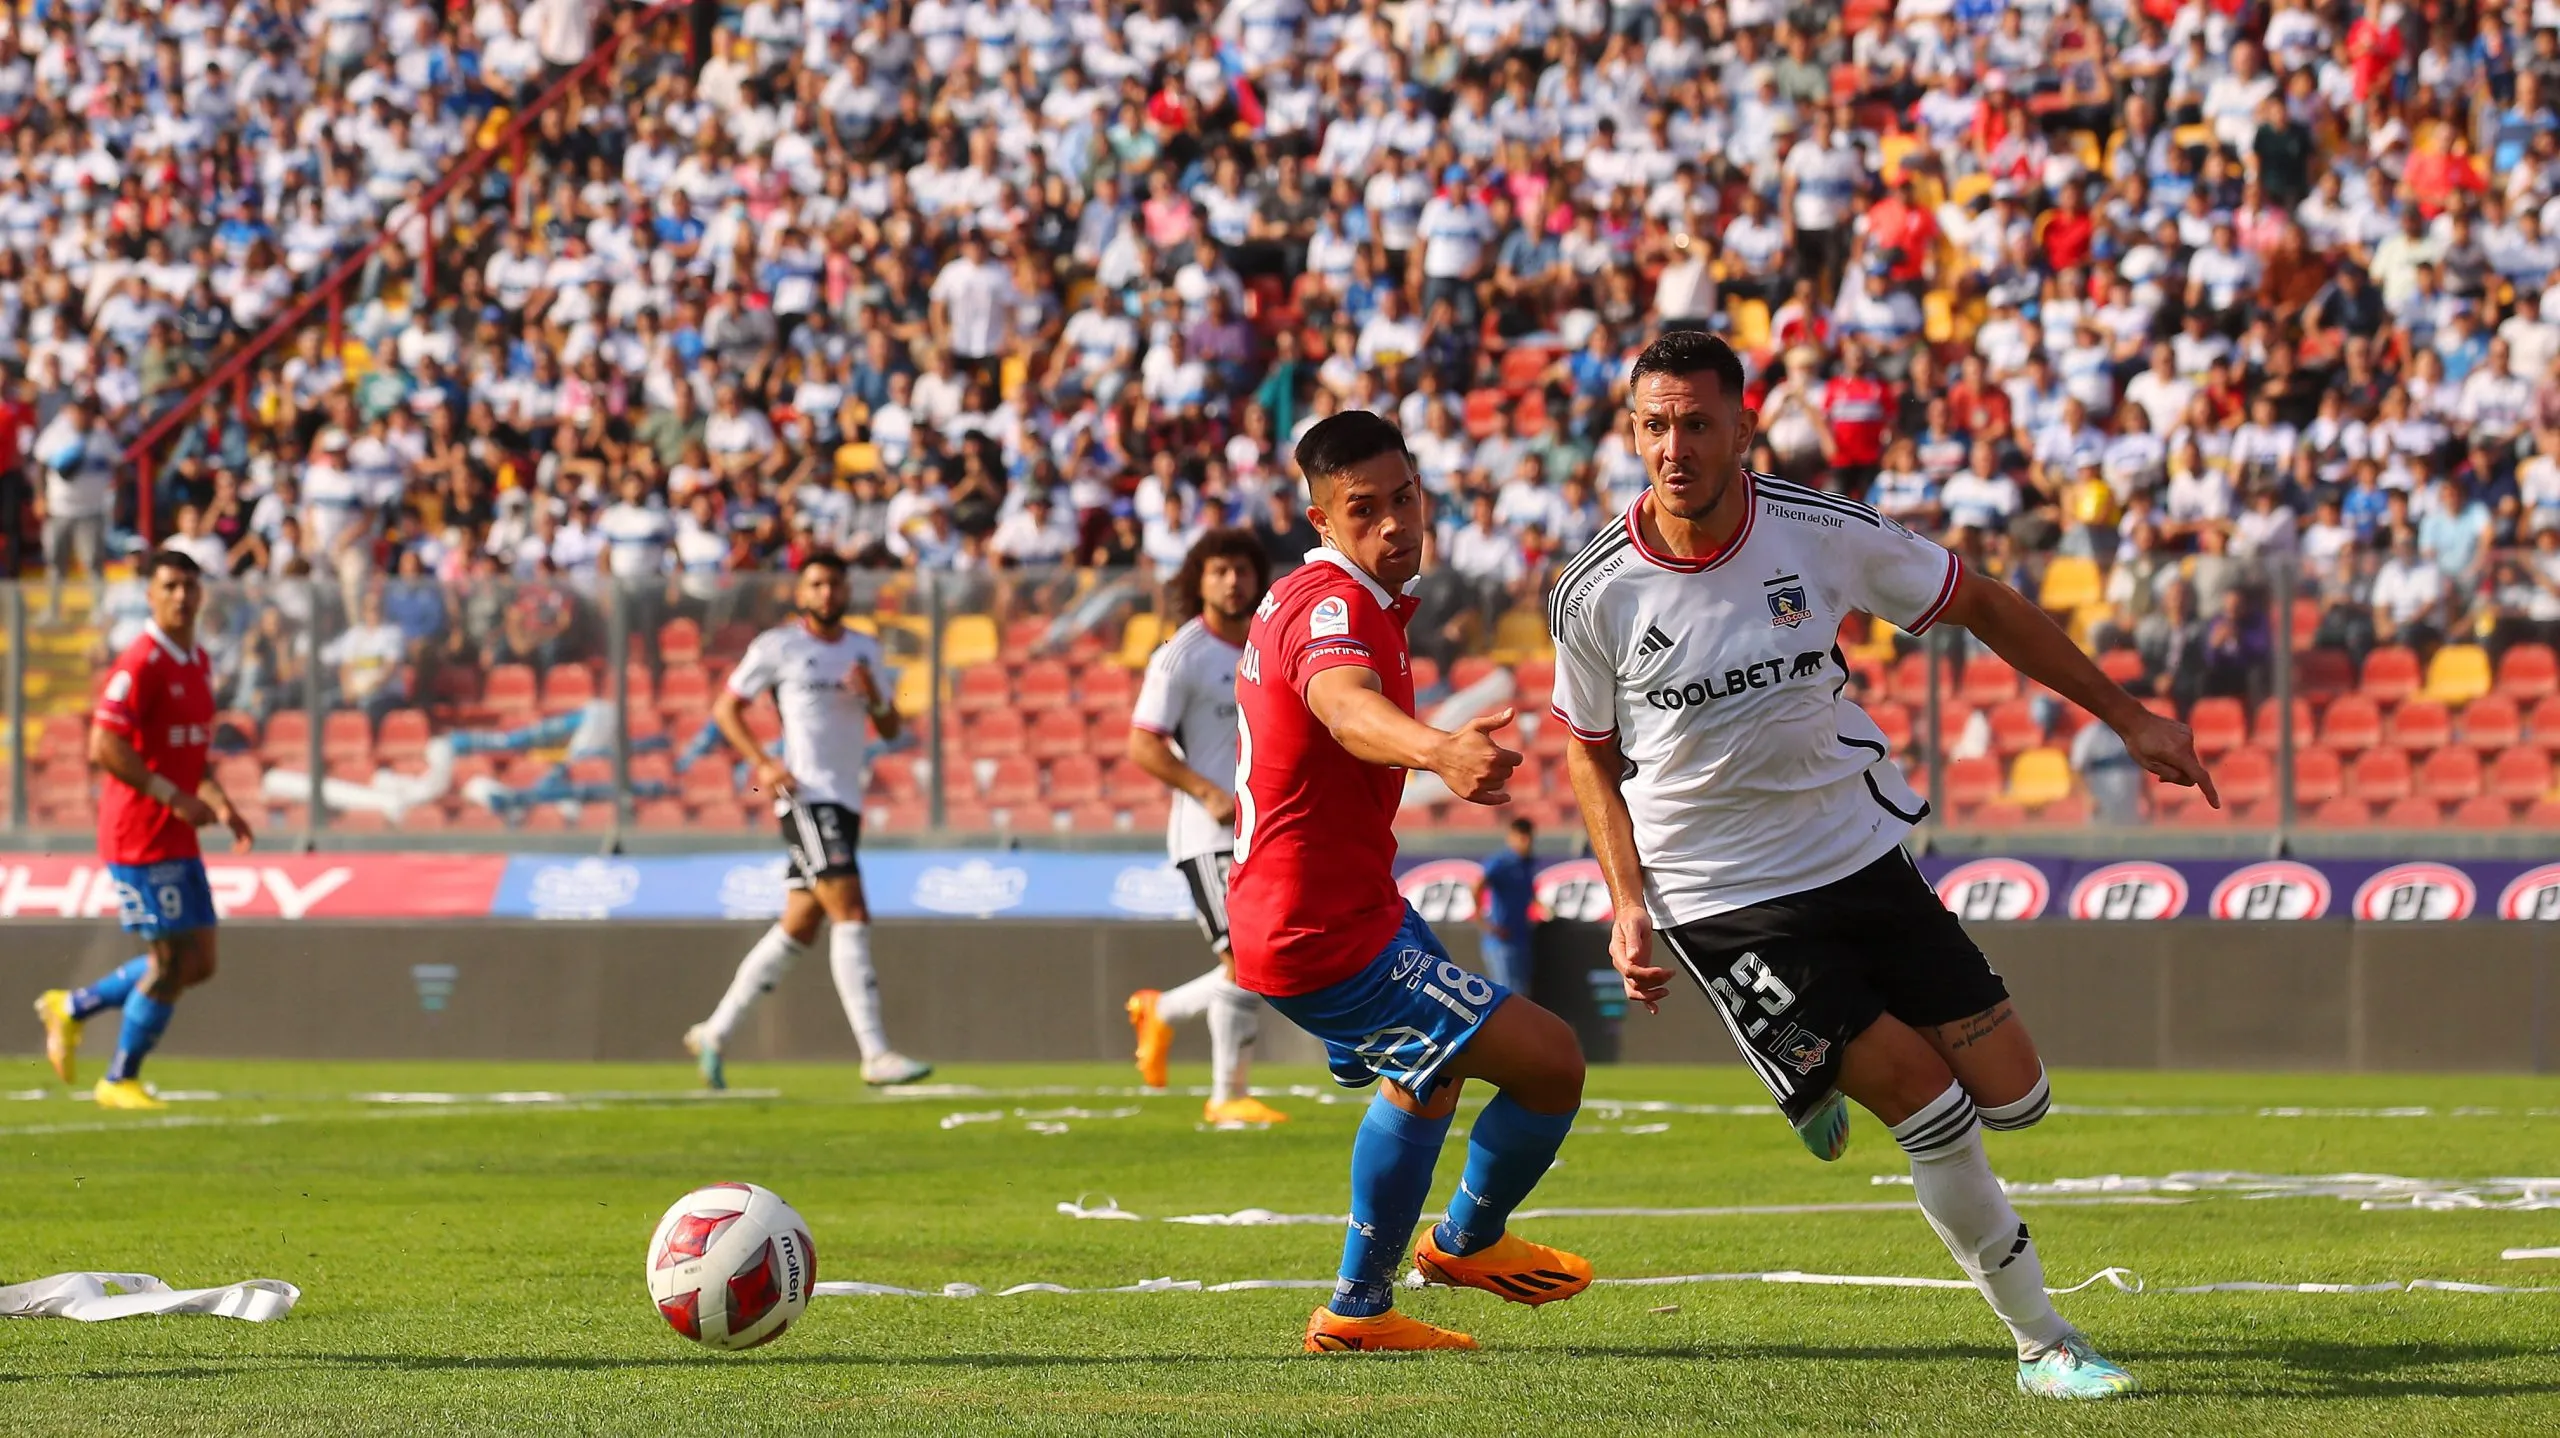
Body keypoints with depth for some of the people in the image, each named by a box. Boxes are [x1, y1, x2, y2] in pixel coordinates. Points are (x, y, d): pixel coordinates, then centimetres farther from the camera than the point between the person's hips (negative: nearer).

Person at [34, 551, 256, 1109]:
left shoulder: (199, 663, 13)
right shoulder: (140, 664, -15)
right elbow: (104, 748, -22)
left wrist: (221, 806, 10)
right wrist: (174, 797, -23)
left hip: (178, 838, 9)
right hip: (141, 835, -9)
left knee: (198, 962, 10)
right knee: (172, 961, -6)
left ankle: (73, 1007, 23)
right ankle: (121, 1080, 10)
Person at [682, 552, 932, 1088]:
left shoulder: (864, 650, 15)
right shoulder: (778, 647, -2)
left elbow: (891, 729, 16)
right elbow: (725, 708, 2)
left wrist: (875, 697, -6)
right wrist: (761, 763, -11)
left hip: (846, 802, 7)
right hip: (806, 798, -7)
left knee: (798, 929, 11)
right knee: (852, 914, -17)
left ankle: (714, 1033, 23)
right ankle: (875, 1054, -20)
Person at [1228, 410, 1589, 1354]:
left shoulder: (1308, 597, 7)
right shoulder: (1333, 607, -26)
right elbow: (1345, 706, -51)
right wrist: (1439, 749, -70)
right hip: (1328, 940, -11)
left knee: (1430, 1078, 33)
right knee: (1549, 1061, -11)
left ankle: (1359, 1311, 40)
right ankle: (1468, 1239, 17)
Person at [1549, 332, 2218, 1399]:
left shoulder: (1826, 535, -11)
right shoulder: (1593, 595, -12)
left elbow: (1981, 607, 3)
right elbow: (1590, 749, 5)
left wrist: (2129, 719, 7)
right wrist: (1628, 904, -5)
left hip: (1861, 856, 3)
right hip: (1721, 901, -3)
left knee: (2011, 1094, 1)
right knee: (1929, 1102, -14)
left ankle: (1838, 1070, 31)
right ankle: (2042, 1344, 2)